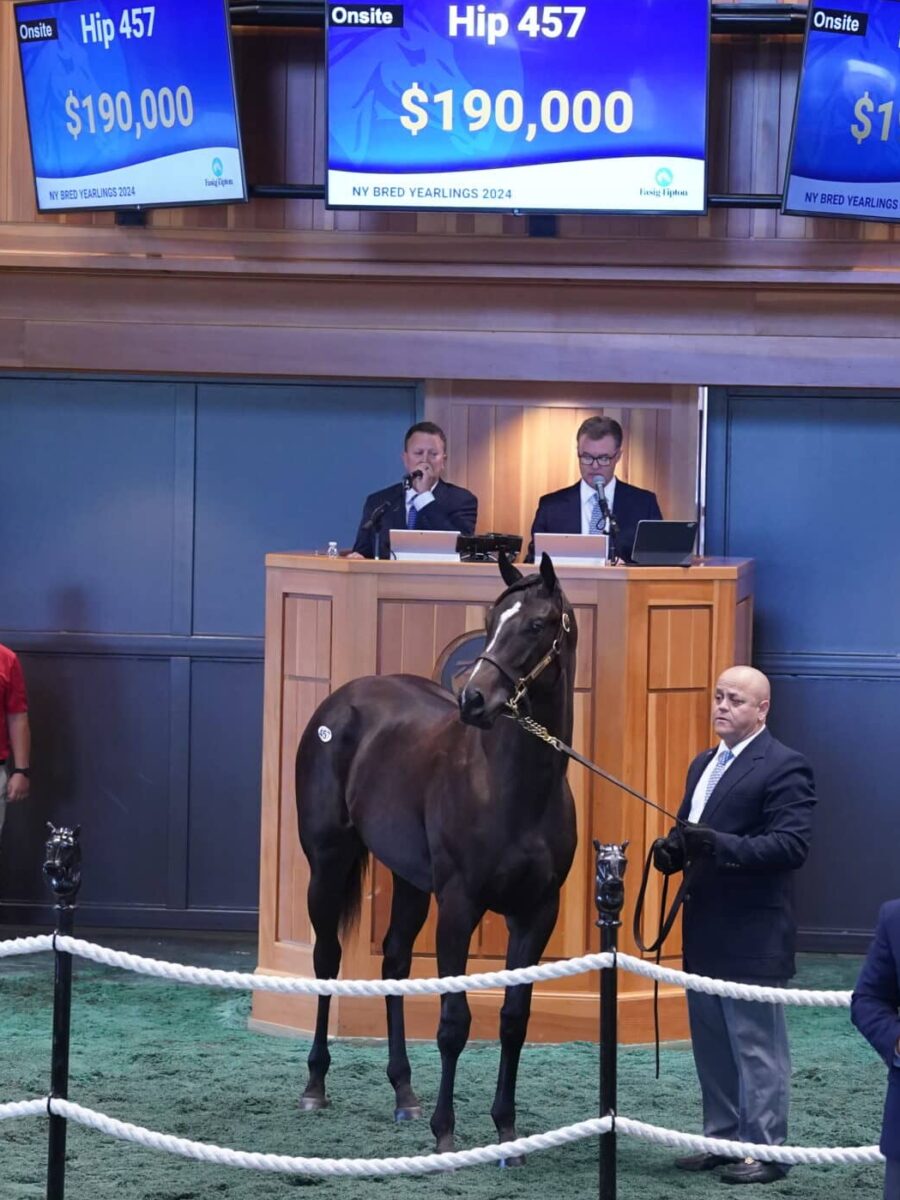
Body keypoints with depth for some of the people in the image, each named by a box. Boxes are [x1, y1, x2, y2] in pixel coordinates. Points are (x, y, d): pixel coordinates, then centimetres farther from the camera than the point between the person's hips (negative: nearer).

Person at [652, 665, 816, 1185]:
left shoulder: (785, 767, -12)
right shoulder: (704, 764, 16)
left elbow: (791, 845, -21)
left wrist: (720, 846, -30)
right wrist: (674, 849, -1)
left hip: (753, 936, -9)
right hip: (704, 932, 9)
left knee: (757, 1048, -2)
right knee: (712, 1046, 14)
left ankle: (764, 1150, 4)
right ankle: (723, 1138, 23)